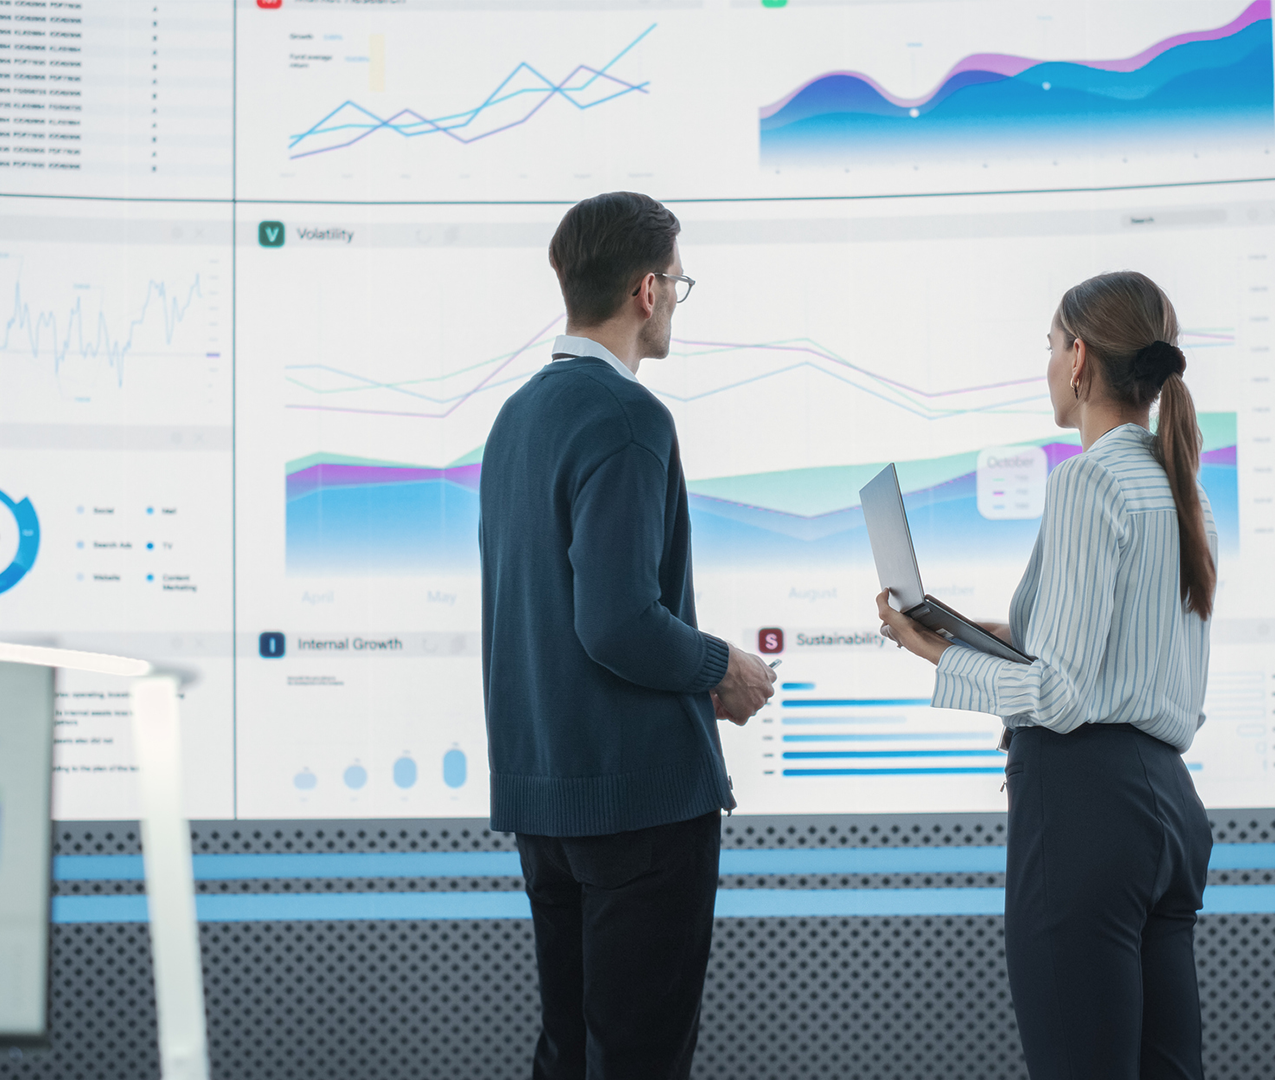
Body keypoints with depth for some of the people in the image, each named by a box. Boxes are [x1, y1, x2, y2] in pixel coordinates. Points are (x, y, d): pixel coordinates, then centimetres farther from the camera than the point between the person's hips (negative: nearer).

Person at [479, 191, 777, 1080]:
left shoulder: (519, 413, 12)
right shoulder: (627, 418, -17)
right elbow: (619, 623, -24)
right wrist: (722, 668, -7)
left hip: (541, 787, 9)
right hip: (640, 784, -9)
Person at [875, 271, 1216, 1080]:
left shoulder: (1089, 481, -11)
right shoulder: (1183, 490, 15)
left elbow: (1059, 696, -15)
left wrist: (939, 650, -3)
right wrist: (1016, 641, 22)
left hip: (1087, 801, -9)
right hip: (1170, 795, 9)